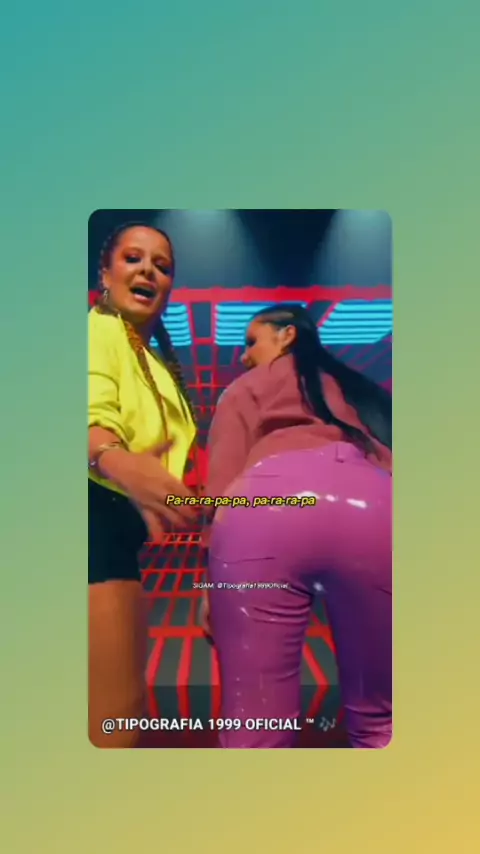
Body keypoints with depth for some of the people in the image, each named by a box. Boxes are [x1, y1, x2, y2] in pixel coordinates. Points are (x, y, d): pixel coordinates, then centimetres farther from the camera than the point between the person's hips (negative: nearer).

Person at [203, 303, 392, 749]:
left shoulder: (247, 387, 29)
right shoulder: (363, 391, 39)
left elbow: (222, 479, 13)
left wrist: (214, 581, 9)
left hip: (263, 504, -2)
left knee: (255, 732, 2)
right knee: (377, 723, 17)